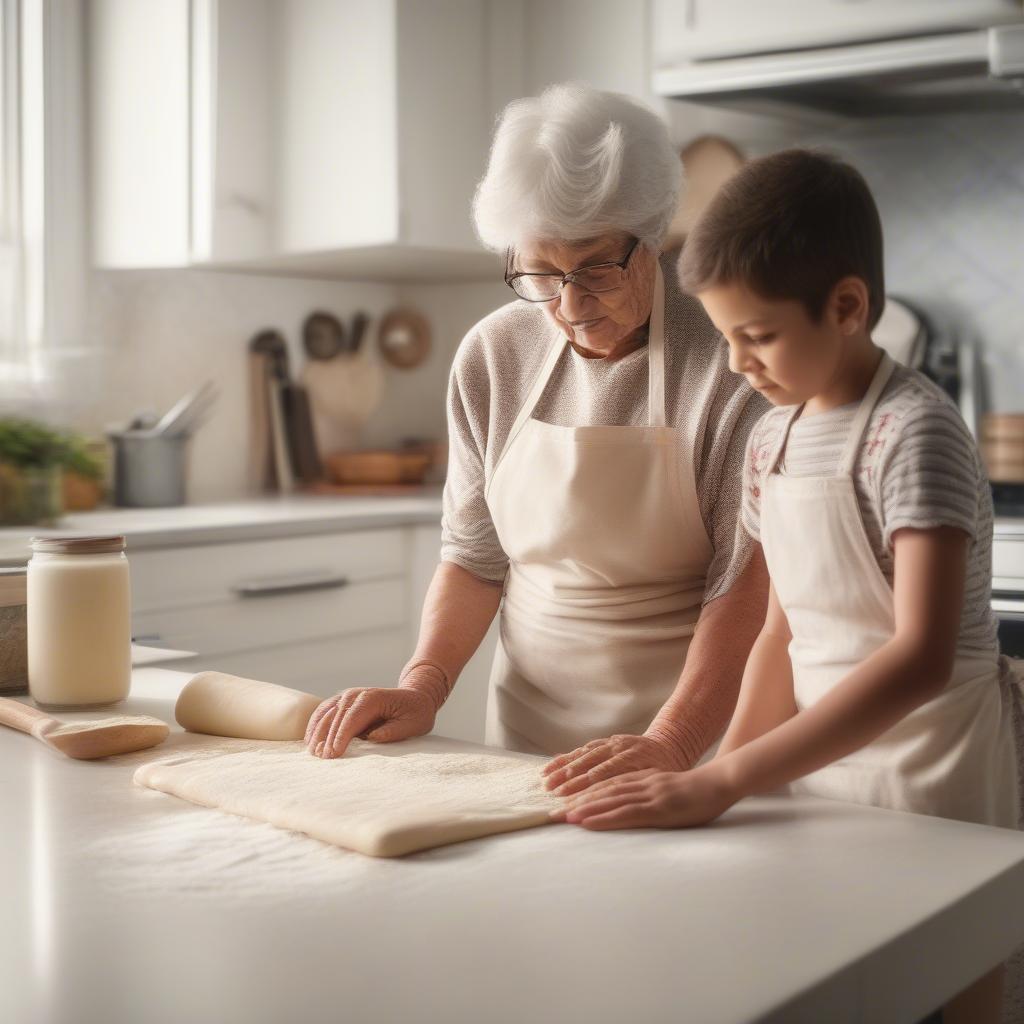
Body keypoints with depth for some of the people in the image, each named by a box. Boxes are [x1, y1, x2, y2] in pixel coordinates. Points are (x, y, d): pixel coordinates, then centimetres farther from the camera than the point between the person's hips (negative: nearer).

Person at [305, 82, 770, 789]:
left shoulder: (732, 355, -10)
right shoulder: (493, 358, 4)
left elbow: (748, 574, -14)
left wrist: (672, 743, -25)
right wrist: (424, 684, -3)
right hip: (524, 738, 2)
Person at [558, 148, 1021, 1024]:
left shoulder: (915, 431, -19)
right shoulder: (772, 440, 3)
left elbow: (923, 656, -29)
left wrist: (723, 781, -33)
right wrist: (727, 771, -5)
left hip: (933, 779, -6)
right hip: (822, 761, 6)